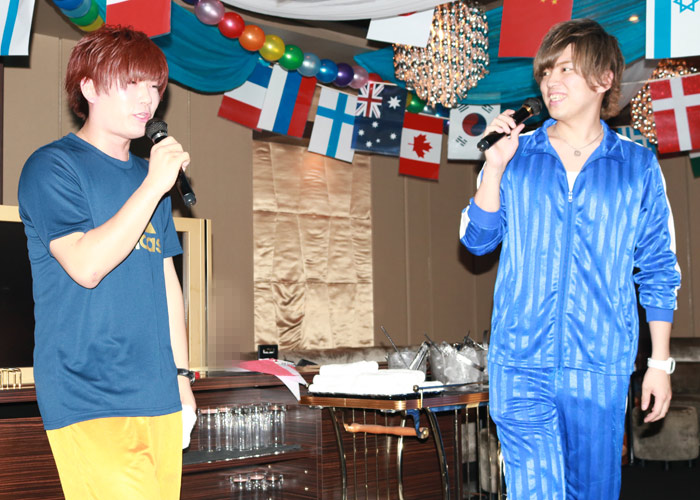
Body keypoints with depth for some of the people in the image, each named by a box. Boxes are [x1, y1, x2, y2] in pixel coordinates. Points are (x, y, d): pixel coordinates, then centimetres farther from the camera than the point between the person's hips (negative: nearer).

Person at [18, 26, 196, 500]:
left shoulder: (150, 176, 17)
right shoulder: (52, 167, -4)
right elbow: (87, 265, -17)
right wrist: (153, 185, -16)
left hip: (158, 396, 7)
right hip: (89, 400, -7)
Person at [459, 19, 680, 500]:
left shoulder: (639, 166, 3)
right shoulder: (517, 155, 5)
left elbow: (658, 271, 5)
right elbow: (478, 240, 3)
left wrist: (661, 362, 3)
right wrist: (495, 166, -8)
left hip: (601, 368, 0)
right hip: (521, 365, 0)